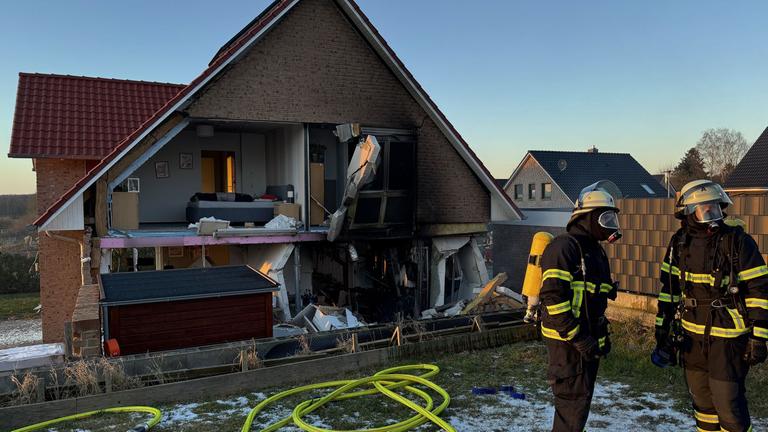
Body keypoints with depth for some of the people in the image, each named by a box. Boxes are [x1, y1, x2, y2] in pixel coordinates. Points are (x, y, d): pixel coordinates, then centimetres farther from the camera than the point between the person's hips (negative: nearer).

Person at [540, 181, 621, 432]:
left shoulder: (595, 250, 16)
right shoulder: (564, 247, -15)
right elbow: (553, 297, -23)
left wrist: (603, 335, 19)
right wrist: (577, 337, -22)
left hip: (587, 340, 10)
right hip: (568, 340, -9)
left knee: (581, 399, 17)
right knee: (574, 400, -7)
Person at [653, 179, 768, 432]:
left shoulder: (738, 241, -10)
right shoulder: (679, 244, 3)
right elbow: (669, 290, 9)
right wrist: (662, 331, 9)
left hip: (729, 338, -5)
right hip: (692, 337, 5)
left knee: (728, 403, -2)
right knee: (701, 401, 17)